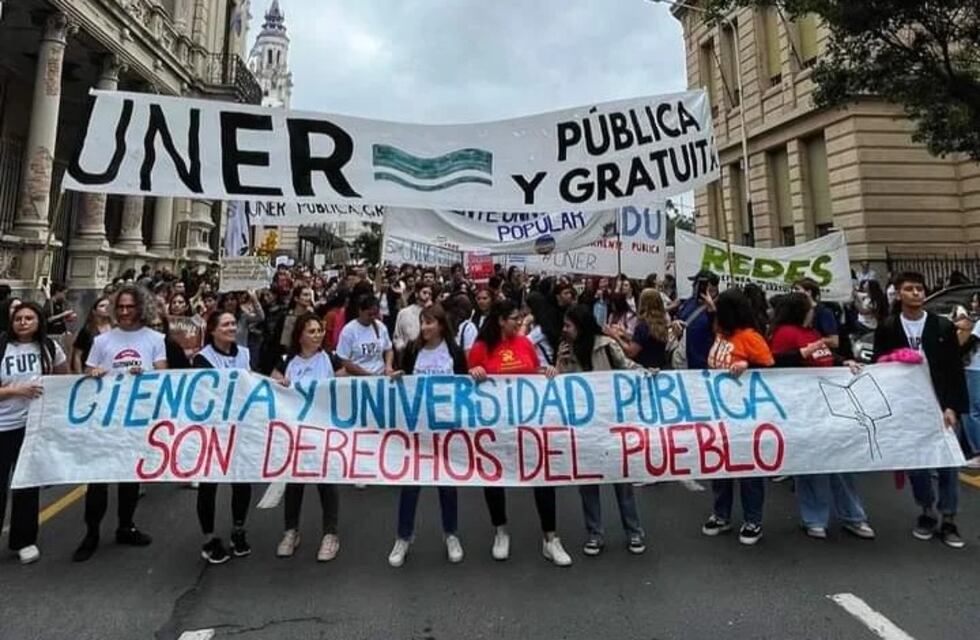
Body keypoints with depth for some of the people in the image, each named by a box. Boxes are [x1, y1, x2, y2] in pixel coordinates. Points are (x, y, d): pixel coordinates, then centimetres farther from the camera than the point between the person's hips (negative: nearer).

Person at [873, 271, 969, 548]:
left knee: (947, 462, 3)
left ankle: (948, 520, 17)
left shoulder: (943, 326, 0)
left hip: (939, 405, 0)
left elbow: (955, 371, -1)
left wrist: (952, 407, -8)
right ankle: (927, 512, 27)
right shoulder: (886, 328, -1)